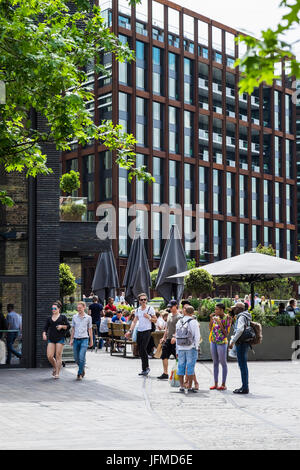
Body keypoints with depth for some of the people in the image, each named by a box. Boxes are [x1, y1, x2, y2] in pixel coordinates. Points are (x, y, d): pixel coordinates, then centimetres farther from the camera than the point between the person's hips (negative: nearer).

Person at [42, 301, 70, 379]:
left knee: (58, 356, -5)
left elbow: (68, 326, 4)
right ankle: (55, 367, 23)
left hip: (60, 338, -3)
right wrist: (44, 334, -6)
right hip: (51, 339, 3)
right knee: (49, 356, -5)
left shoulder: (63, 317, 4)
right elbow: (45, 328, 12)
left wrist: (62, 326, -13)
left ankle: (57, 373, 3)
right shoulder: (49, 318, 13)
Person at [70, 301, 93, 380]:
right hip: (76, 339, 3)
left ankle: (80, 374, -2)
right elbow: (73, 329, 13)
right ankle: (82, 369, 32)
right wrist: (71, 339, 9)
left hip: (84, 339, -3)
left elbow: (90, 329, 7)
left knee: (81, 357, -12)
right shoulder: (74, 317, 7)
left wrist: (91, 341, 8)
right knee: (76, 358, 7)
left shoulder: (88, 317, 2)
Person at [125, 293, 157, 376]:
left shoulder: (150, 309, -1)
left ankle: (146, 368, -6)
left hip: (147, 331, -5)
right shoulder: (137, 310, 13)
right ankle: (145, 369, 14)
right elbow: (134, 321, 16)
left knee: (143, 349, -17)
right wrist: (130, 331, 7)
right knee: (140, 350, 5)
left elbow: (155, 320, 1)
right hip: (139, 331, 6)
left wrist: (149, 317, -16)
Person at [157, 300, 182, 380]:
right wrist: (164, 337, 20)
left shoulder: (179, 317, -10)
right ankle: (165, 374, 13)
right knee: (164, 356, 7)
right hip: (168, 339, 9)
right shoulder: (169, 315, 16)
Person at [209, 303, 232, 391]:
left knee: (223, 363, 1)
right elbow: (210, 329, 7)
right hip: (213, 342, 6)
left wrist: (220, 323, -20)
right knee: (215, 363, 10)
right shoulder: (215, 317, 6)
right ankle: (216, 384, 15)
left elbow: (226, 333, -12)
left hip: (222, 342, -6)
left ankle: (223, 384, 7)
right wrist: (211, 319, -4)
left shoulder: (227, 318, -10)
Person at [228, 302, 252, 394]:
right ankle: (245, 386, 19)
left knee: (242, 365, -8)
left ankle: (245, 388, -6)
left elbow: (240, 330, -28)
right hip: (244, 343, 10)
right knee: (243, 365, 14)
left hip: (241, 344, -10)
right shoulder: (243, 317, 18)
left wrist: (232, 341, -27)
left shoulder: (241, 317, -14)